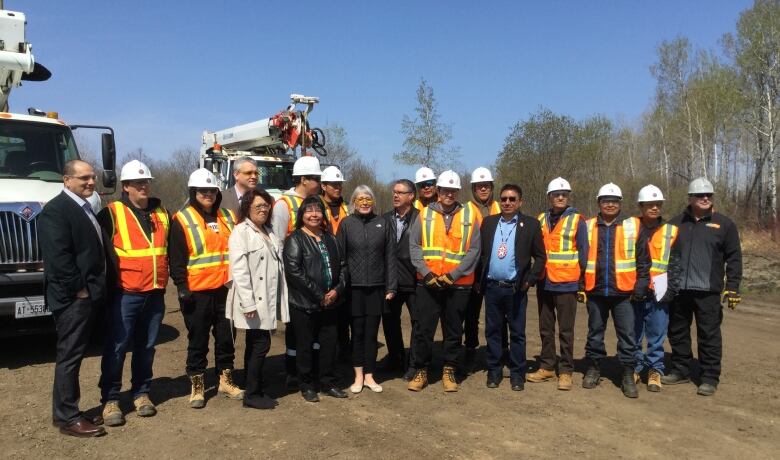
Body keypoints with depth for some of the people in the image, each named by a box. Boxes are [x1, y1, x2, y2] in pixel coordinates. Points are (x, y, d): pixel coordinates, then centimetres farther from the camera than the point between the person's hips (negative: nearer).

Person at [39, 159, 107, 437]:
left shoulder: (84, 208, 17)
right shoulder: (56, 210, -13)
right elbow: (57, 257, -21)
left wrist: (94, 290, 13)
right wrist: (78, 290, -18)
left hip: (87, 296, 9)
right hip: (73, 298, -9)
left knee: (74, 356, 15)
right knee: (69, 357, -1)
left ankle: (69, 411, 25)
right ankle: (67, 418, 8)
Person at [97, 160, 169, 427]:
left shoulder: (162, 214, 11)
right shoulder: (111, 214, -4)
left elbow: (172, 249, 19)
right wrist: (108, 283, -7)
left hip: (155, 294, 4)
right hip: (124, 294, -4)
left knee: (146, 346, 13)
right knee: (117, 347, 0)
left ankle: (142, 393, 25)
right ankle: (110, 399, 12)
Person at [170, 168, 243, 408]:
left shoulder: (228, 217, 10)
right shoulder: (182, 220, -4)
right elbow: (176, 259, -6)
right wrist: (182, 288, -12)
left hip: (225, 290, 4)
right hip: (197, 292, -4)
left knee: (226, 337, 13)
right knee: (198, 341, 7)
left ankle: (225, 381, 27)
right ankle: (197, 386, 19)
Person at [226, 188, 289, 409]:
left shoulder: (269, 232, 16)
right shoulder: (241, 231, -9)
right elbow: (239, 269, -17)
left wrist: (281, 298, 12)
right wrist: (248, 302, -22)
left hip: (268, 300, 8)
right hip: (253, 301, -8)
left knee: (255, 345, 14)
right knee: (261, 344, -6)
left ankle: (254, 391, 23)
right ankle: (252, 395, 6)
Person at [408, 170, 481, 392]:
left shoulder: (469, 216, 3)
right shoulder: (425, 214, 5)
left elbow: (473, 251, -3)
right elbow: (414, 246, -1)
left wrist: (453, 274, -12)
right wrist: (426, 272, -12)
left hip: (458, 284, 0)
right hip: (427, 283, 0)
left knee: (454, 331, 10)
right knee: (424, 329, 4)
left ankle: (449, 371, 24)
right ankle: (421, 371, 18)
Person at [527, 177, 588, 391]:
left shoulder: (577, 220, -2)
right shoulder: (541, 220, 8)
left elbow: (583, 252, -2)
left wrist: (580, 279, -4)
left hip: (566, 284, -4)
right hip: (544, 283, 4)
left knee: (565, 330, 2)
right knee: (546, 329, 13)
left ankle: (566, 371, 11)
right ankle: (546, 367, 24)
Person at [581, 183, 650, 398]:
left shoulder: (633, 225, 1)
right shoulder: (588, 227, 6)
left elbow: (643, 259, 2)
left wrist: (641, 286, -3)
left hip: (623, 292, -2)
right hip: (595, 292, 2)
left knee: (627, 334, 2)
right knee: (595, 332, 13)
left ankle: (628, 375, 13)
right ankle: (593, 369, 26)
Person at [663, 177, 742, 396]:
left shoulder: (723, 224, 3)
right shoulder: (676, 223, 9)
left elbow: (734, 258, 2)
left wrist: (732, 287, -5)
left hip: (708, 290, -3)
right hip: (678, 288, 3)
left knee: (709, 334, 2)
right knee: (678, 332, 11)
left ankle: (710, 378, 13)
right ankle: (680, 371, 26)